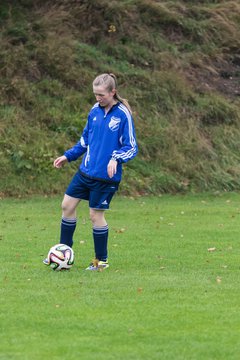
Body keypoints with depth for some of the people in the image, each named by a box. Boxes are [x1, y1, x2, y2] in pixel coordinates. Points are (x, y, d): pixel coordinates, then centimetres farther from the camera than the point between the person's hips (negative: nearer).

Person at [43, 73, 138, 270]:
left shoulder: (123, 114, -14)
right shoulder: (95, 110, 5)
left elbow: (131, 148, -12)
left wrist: (116, 158, -29)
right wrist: (68, 156, 13)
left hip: (106, 176, -7)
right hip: (86, 171, 7)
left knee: (96, 215, -1)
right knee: (67, 205, 6)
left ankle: (102, 260, 16)